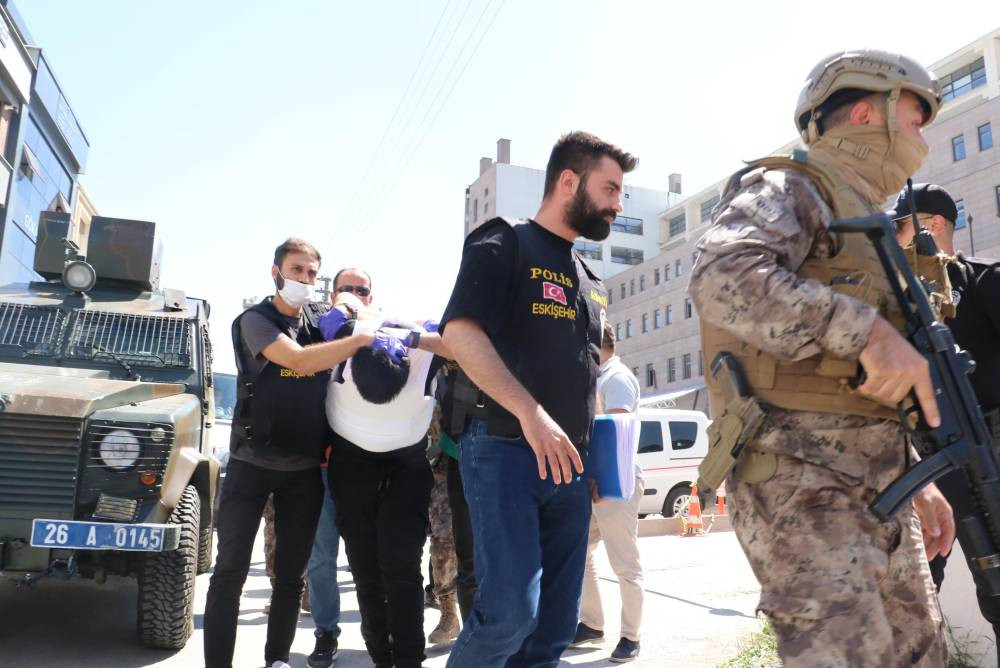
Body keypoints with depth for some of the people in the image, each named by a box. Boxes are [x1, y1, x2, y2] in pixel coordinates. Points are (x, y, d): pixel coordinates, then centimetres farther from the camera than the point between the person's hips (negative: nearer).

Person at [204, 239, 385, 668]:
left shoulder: (322, 321, 8)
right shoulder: (254, 320, -8)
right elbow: (300, 360, -24)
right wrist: (364, 339, -26)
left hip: (305, 468, 4)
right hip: (252, 463, -4)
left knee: (291, 574, 11)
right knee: (231, 570, -1)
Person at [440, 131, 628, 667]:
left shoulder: (589, 281, 20)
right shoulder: (504, 245, -2)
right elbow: (460, 332, -16)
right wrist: (531, 413, -24)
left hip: (569, 465, 7)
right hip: (505, 450, -7)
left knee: (556, 622, 8)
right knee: (510, 609, -14)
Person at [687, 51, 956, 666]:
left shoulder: (863, 222, 26)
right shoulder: (789, 187, -3)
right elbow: (723, 276, -28)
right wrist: (867, 329, -30)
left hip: (879, 490, 10)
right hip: (799, 481, -10)